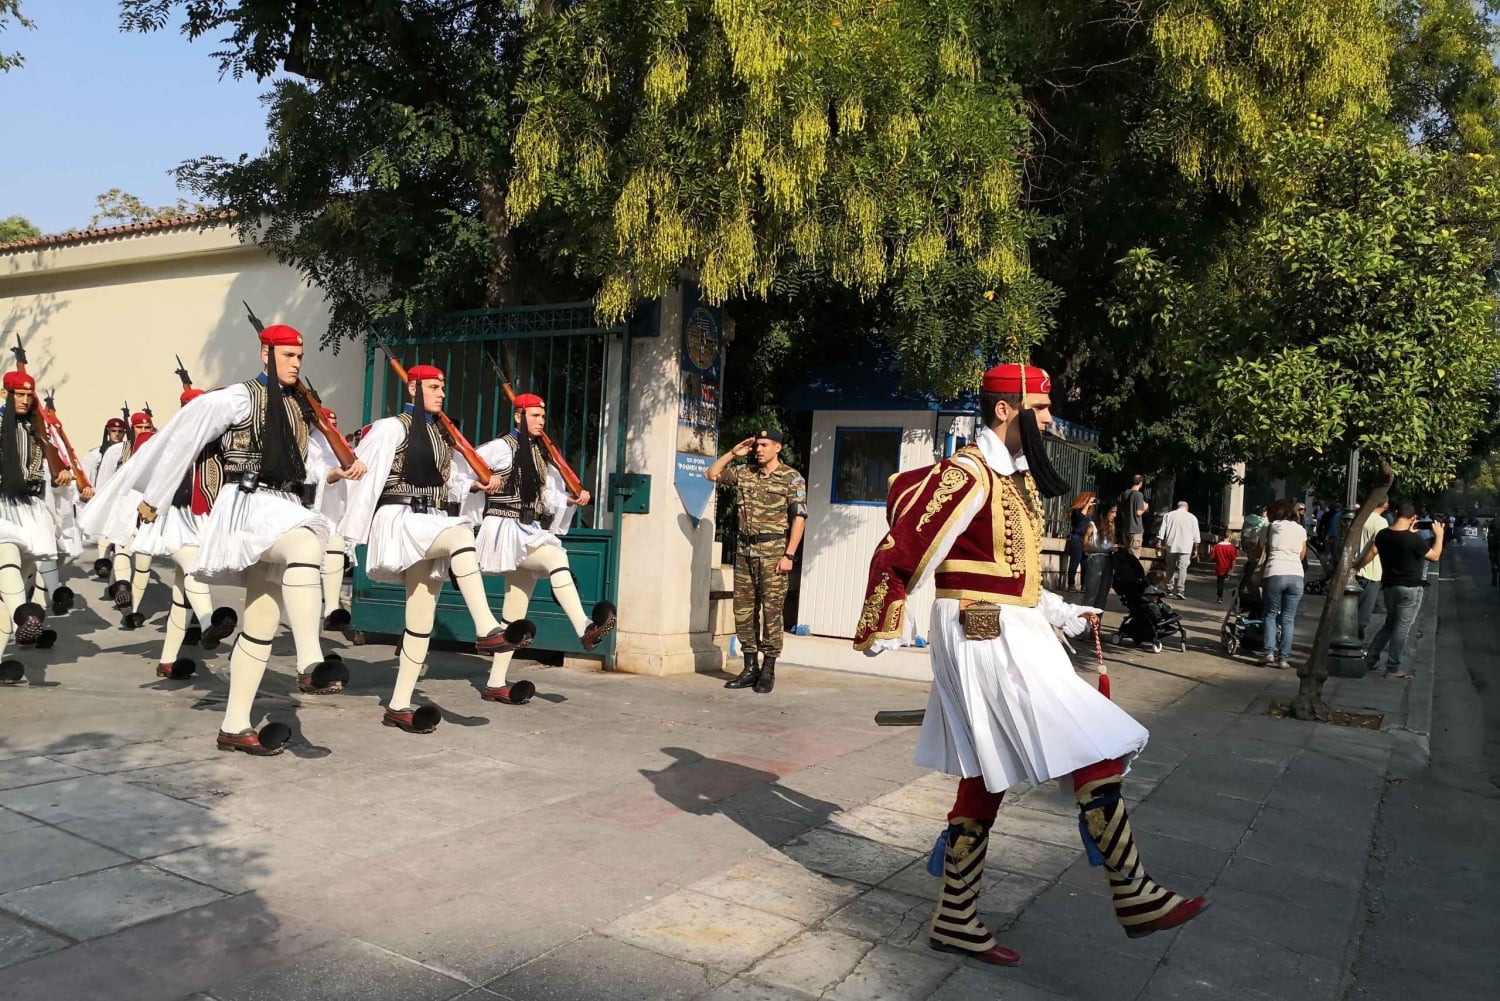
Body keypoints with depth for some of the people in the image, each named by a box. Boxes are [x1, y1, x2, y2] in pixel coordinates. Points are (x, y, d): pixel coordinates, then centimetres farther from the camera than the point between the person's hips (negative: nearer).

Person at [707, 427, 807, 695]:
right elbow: (711, 474, 19)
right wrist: (733, 453, 9)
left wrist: (789, 555, -14)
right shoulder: (745, 474, 12)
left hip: (773, 552, -5)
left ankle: (768, 671, 4)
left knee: (771, 611, -3)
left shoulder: (792, 478, -3)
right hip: (744, 551, 6)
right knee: (743, 610, 6)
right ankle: (750, 668, 15)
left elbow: (799, 518, -8)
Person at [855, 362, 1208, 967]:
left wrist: (1064, 615, 21)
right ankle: (1134, 897, 9)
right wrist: (883, 632, -13)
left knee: (985, 779, 12)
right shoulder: (967, 475, -15)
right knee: (1095, 754, -5)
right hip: (986, 639, -10)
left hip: (1016, 634, 10)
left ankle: (955, 921, 21)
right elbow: (902, 549, -16)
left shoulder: (1019, 476, 16)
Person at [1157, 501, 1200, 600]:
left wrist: (1162, 543, 15)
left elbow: (1162, 532, 6)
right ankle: (1180, 590, -13)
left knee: (1170, 568, 11)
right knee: (1182, 568, -3)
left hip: (1171, 546, 2)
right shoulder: (1192, 517, 3)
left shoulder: (1169, 515, 6)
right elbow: (1196, 536, 4)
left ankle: (1170, 590, 13)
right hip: (1185, 547, -2)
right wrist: (1195, 549, 11)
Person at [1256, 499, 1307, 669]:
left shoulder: (1272, 527, 9)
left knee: (1271, 614, 10)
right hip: (1296, 575, 2)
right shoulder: (1301, 530, 15)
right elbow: (1302, 556, 19)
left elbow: (1265, 552, 10)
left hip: (1275, 574, -2)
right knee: (1288, 618, 6)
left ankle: (1269, 652, -3)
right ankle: (1284, 658, 3)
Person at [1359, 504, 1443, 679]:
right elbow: (1434, 556, -8)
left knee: (1389, 624, 19)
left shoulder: (1382, 534, -3)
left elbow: (1372, 552, 12)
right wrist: (1439, 535, 5)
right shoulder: (1414, 539, -21)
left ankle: (1370, 659, 19)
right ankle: (1393, 668, 5)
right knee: (1402, 627, 1)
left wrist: (1358, 566, 29)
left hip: (1389, 586, 6)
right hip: (1410, 589, -6)